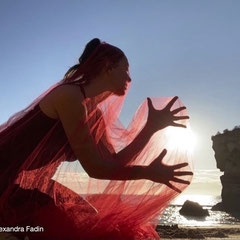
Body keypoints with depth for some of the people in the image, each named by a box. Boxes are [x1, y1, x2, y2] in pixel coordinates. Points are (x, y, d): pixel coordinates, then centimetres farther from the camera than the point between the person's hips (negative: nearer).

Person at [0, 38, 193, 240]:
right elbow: (94, 167, -23)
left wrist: (152, 127, -2)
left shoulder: (95, 115, 5)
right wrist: (148, 172, -15)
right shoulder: (69, 95, -22)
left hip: (31, 184, 9)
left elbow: (115, 162, 1)